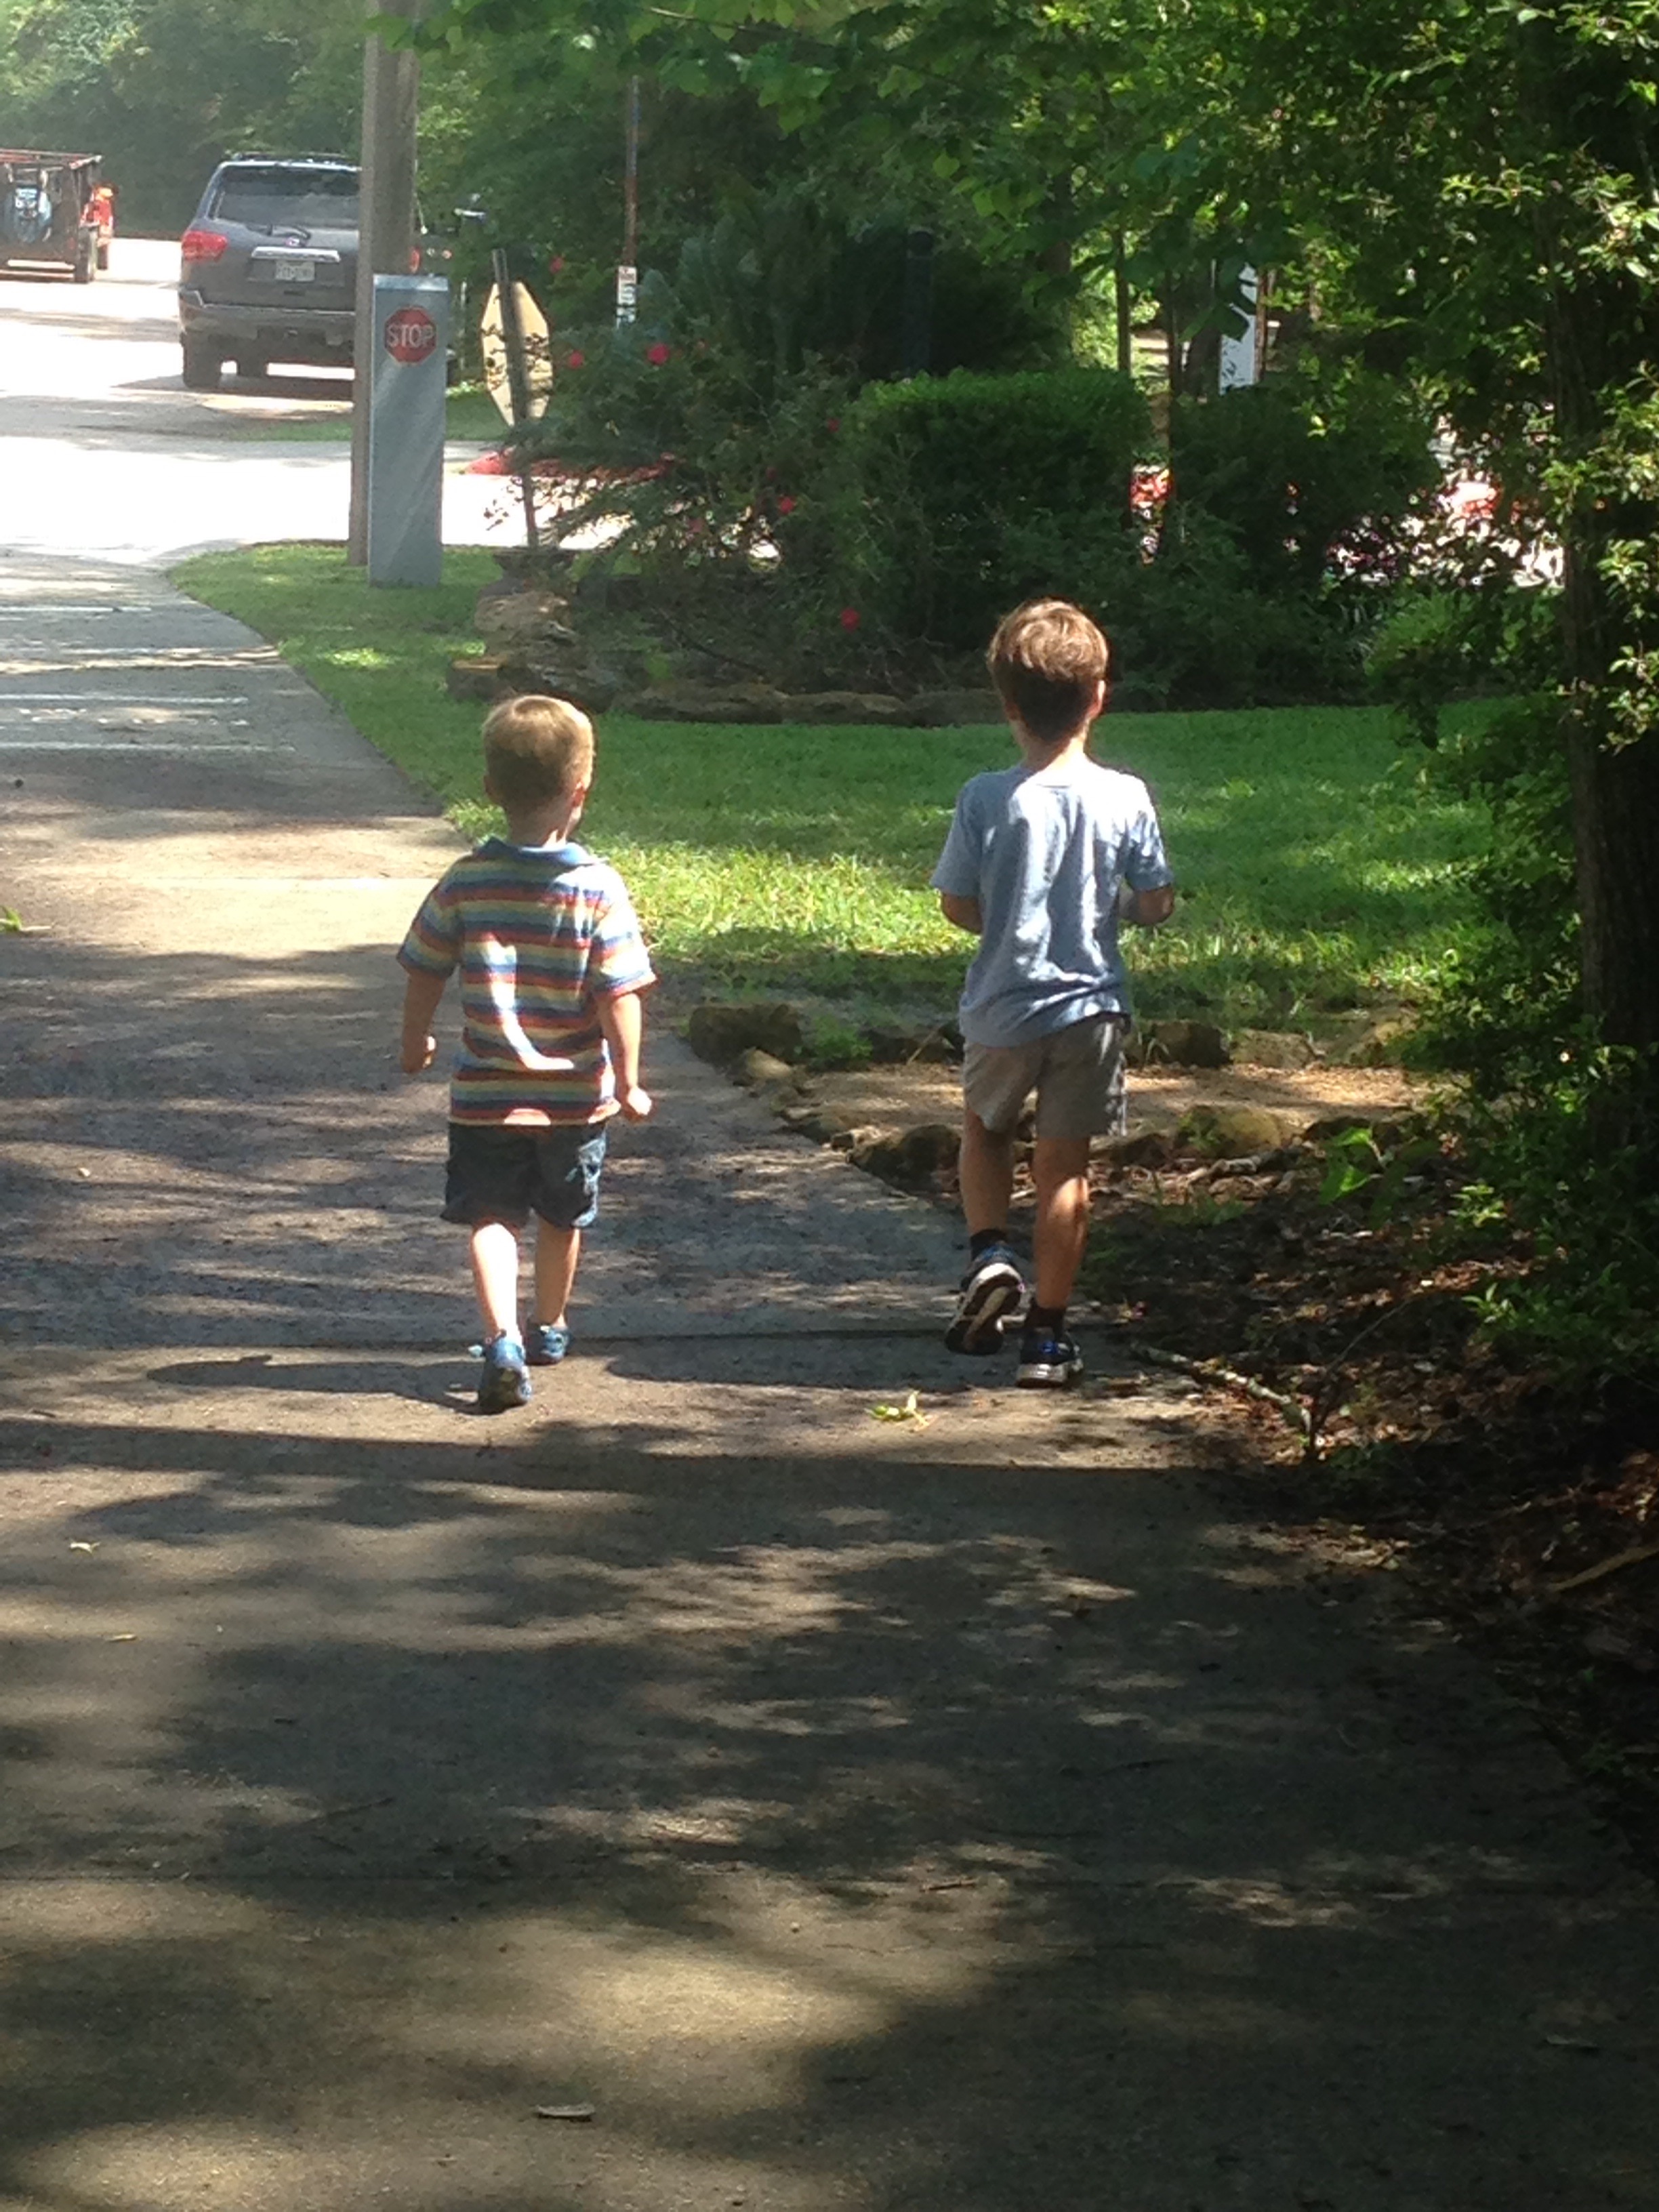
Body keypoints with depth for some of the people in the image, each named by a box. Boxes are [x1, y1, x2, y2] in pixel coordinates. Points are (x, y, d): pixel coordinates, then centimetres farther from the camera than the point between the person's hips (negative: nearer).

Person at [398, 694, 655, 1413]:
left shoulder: (464, 883, -9)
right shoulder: (599, 890, -14)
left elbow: (424, 975, 0)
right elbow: (619, 997, -15)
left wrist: (416, 1043, 18)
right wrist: (628, 1083, -4)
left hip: (486, 1096, 0)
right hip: (576, 1096, 0)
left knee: (492, 1219, 4)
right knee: (562, 1218, 20)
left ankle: (502, 1342, -16)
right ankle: (549, 1329, 38)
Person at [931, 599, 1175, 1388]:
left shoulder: (987, 799, -13)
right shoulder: (1125, 799, -10)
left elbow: (957, 905, -6)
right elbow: (1158, 904, -4)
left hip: (1003, 1007, 0)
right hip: (1090, 1007, 0)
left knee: (985, 1129, 26)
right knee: (1064, 1165, 7)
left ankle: (989, 1252, 4)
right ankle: (1047, 1336, 9)